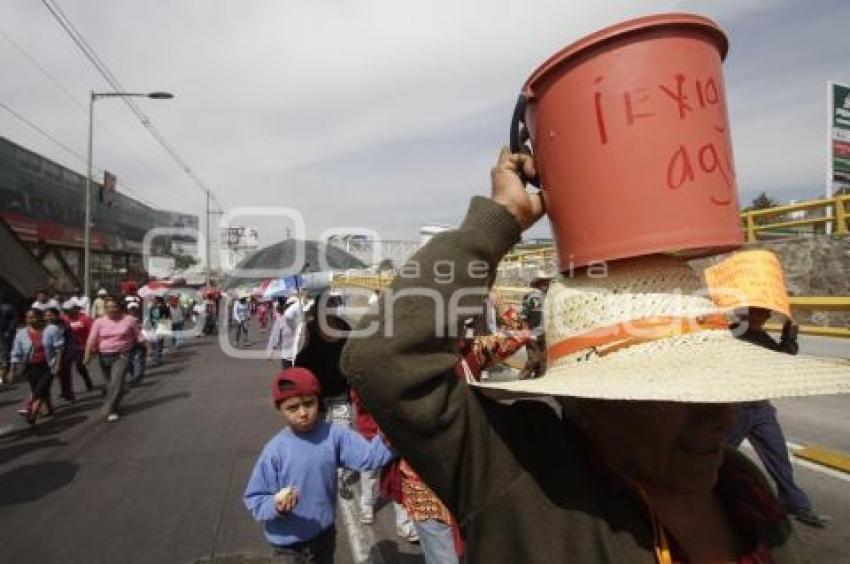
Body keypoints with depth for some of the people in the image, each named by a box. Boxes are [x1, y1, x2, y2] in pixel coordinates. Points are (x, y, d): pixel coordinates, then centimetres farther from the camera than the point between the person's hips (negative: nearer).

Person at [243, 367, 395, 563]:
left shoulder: (333, 435, -13)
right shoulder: (275, 450, -19)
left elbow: (368, 455, -19)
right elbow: (254, 498, -12)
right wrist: (276, 506, -31)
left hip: (324, 535, 3)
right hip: (289, 544, -2)